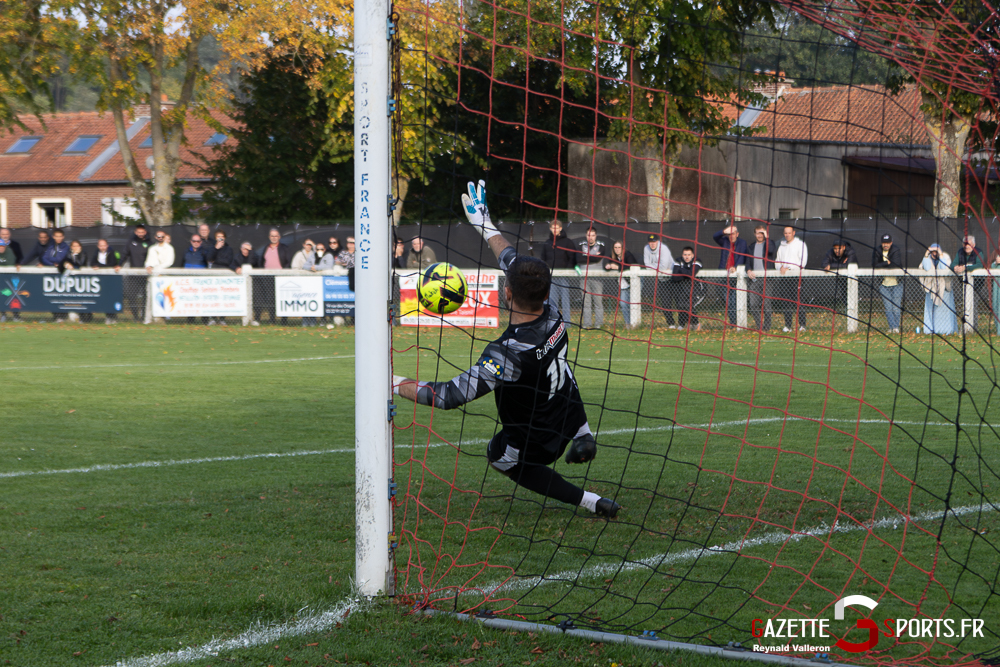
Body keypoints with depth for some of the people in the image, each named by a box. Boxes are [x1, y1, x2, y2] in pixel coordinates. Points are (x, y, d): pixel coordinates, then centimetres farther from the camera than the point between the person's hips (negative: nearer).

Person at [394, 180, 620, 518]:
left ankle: (591, 502, 16)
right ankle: (583, 436, 26)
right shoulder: (555, 318, -20)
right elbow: (517, 264, -3)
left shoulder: (508, 354, -39)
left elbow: (452, 396, -34)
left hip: (534, 444, -6)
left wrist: (395, 384, -23)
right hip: (570, 420, 6)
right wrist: (486, 227, 10)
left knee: (500, 457, 30)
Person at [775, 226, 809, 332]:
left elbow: (803, 261, -6)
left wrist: (788, 268, -12)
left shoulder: (800, 244, 3)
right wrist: (780, 267, -1)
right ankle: (788, 325, 5)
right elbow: (777, 260, 23)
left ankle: (802, 325, -9)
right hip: (784, 277, 5)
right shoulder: (782, 246, 20)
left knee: (798, 301, -10)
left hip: (796, 276, -5)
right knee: (786, 301, 1)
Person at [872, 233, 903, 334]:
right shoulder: (876, 251, 3)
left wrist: (882, 265, -11)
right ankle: (892, 327, -5)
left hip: (896, 283, -2)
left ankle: (896, 327, 2)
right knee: (888, 308, -4)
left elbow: (896, 264, -19)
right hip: (884, 284, 2)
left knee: (896, 307, -5)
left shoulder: (896, 251, -5)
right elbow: (874, 265, -9)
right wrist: (888, 263, -15)